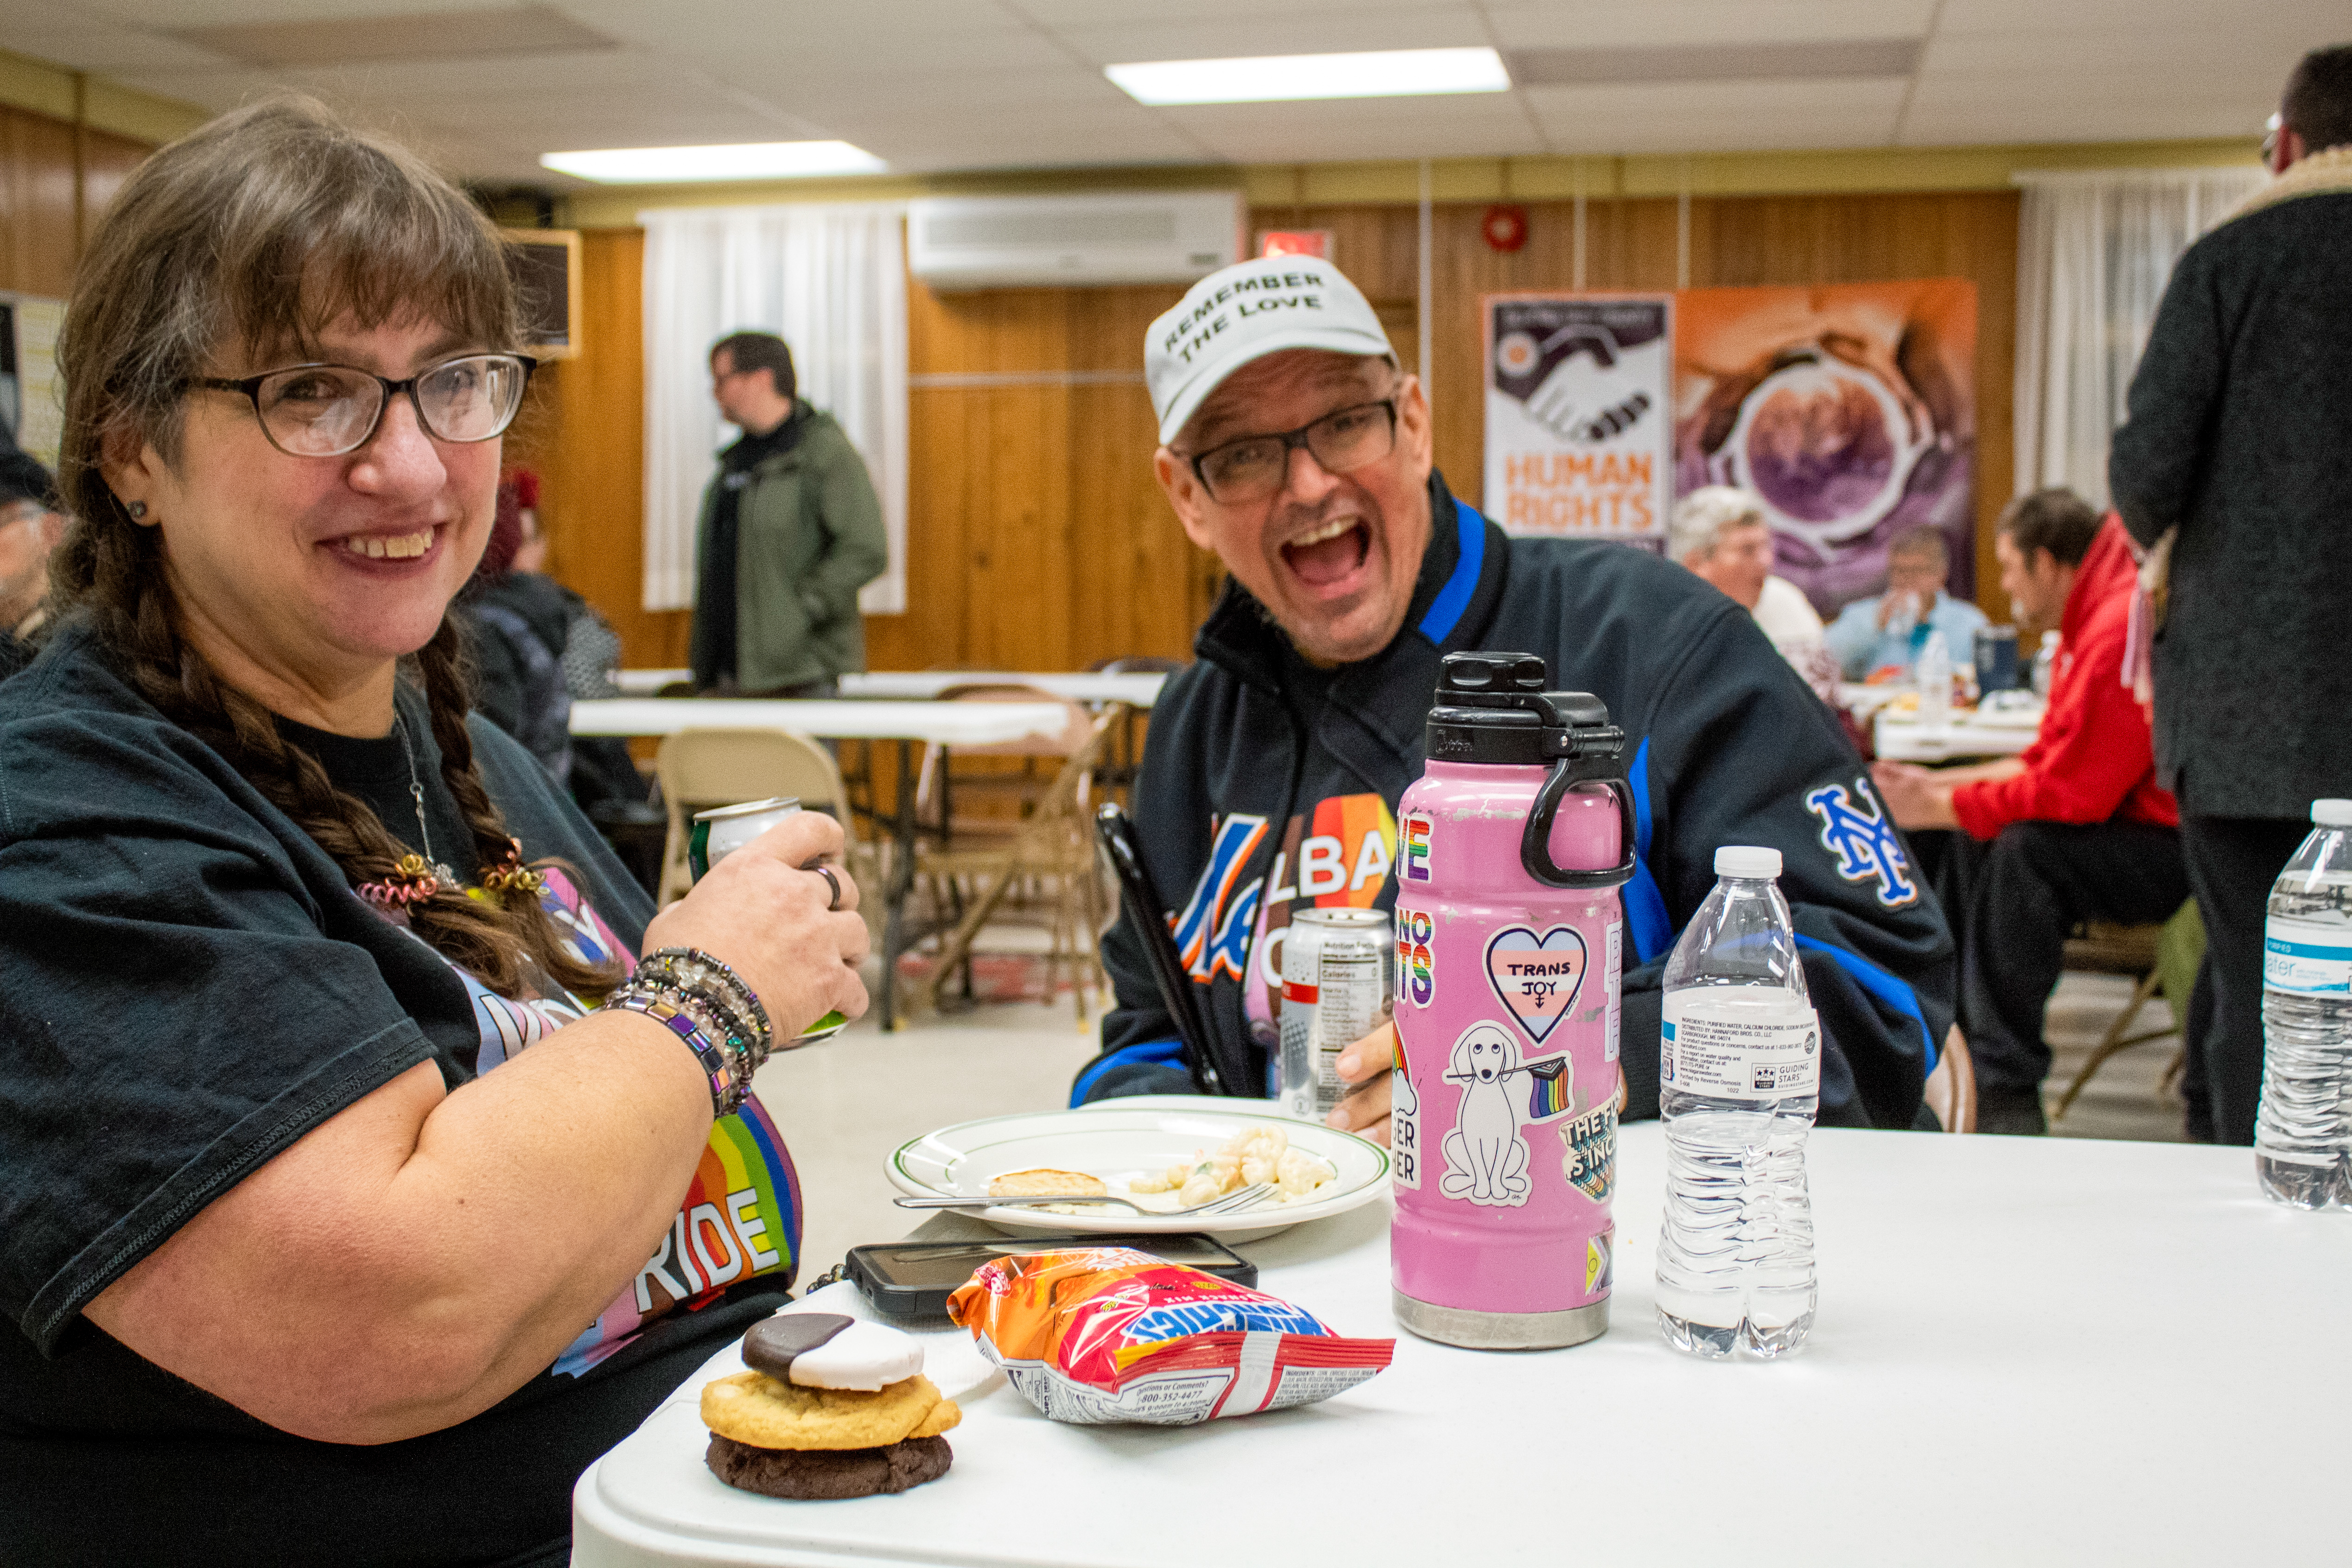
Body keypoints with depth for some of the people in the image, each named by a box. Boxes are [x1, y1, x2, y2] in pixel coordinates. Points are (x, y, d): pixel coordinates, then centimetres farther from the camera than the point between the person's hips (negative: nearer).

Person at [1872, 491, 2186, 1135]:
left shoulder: (2125, 625, -23)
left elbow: (2070, 794, -26)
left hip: (2180, 844, -11)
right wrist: (1934, 785, 7)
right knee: (1947, 840, 6)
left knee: (2024, 848, -31)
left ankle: (2007, 1092, -24)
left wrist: (1939, 807, -15)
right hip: (2133, 832, 11)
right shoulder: (2090, 619, 12)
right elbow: (2048, 762, 15)